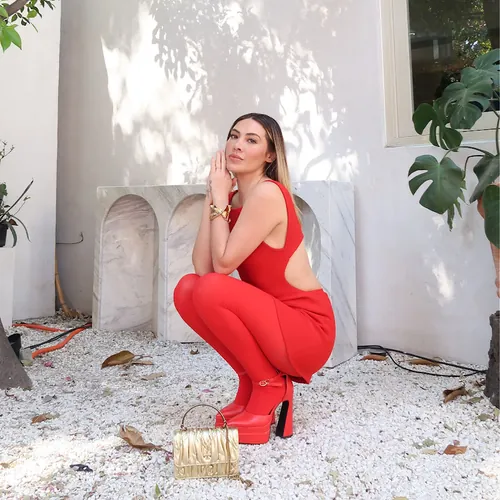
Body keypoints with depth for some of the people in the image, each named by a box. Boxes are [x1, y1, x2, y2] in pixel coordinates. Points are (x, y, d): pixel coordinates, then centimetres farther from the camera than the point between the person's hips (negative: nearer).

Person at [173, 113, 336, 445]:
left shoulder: (268, 194, -19)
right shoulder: (233, 198, 6)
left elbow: (222, 264, -21)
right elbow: (202, 267, -6)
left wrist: (220, 198, -12)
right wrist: (212, 197, -6)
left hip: (308, 330, -8)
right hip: (272, 321, 8)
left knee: (211, 291, -26)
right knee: (187, 289, -5)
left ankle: (272, 385, -2)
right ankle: (253, 381, 8)